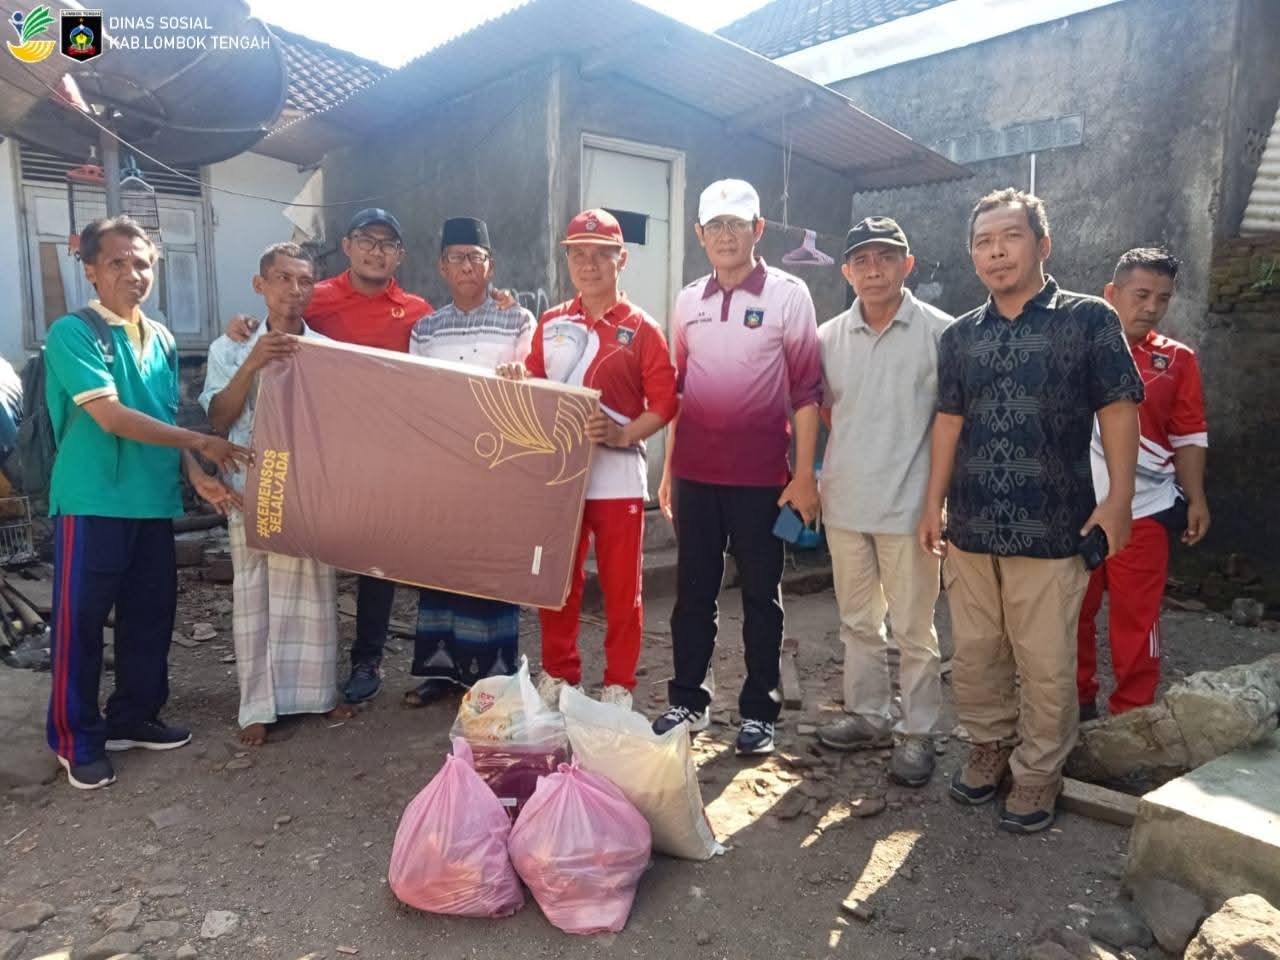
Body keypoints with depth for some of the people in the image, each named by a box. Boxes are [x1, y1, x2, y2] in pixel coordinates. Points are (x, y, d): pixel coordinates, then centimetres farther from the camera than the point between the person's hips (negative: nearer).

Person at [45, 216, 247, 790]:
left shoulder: (162, 340, 11)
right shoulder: (73, 333, -10)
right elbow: (112, 417, -19)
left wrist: (197, 476, 1)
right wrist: (201, 442, -17)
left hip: (154, 501, 6)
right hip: (93, 501, -6)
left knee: (151, 614, 13)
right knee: (81, 621, 4)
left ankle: (134, 717, 29)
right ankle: (77, 739, 17)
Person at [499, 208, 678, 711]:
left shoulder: (641, 328, -1)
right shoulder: (550, 323, 10)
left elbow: (665, 402, -6)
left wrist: (623, 434, -21)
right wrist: (514, 380, -6)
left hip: (617, 475, -3)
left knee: (621, 586, 4)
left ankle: (619, 685, 18)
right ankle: (557, 675, 28)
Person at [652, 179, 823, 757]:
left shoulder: (788, 295, -2)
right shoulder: (688, 301, 10)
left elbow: (806, 390, -4)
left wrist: (805, 474, -9)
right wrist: (667, 470, 13)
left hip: (761, 475, -4)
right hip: (695, 472, 4)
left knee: (760, 594, 6)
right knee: (693, 590, 11)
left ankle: (758, 711, 18)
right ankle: (687, 700, 24)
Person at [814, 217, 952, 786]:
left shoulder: (939, 332, -6)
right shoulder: (829, 336, 5)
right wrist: (855, 448, 10)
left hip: (908, 504, -4)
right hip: (844, 502, 5)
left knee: (913, 628, 5)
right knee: (858, 621, 16)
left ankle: (917, 733, 19)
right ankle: (868, 716, 32)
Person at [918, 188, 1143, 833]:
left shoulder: (1089, 319, -1)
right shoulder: (959, 336, 11)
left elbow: (1117, 411, -2)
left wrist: (1117, 500, -8)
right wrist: (933, 504, 9)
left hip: (1052, 528, -4)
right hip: (970, 526, 4)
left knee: (1046, 663, 4)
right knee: (974, 653, 13)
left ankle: (1037, 774, 21)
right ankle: (989, 746, 32)